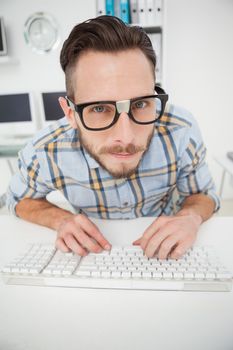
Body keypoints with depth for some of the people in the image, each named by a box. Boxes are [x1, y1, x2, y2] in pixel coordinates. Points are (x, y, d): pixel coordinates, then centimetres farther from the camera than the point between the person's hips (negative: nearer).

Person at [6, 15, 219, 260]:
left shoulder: (182, 130, -24)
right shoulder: (43, 154, -24)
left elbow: (203, 195, -6)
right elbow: (20, 199, -3)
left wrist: (190, 216, -28)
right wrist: (61, 219, -22)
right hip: (97, 252, 0)